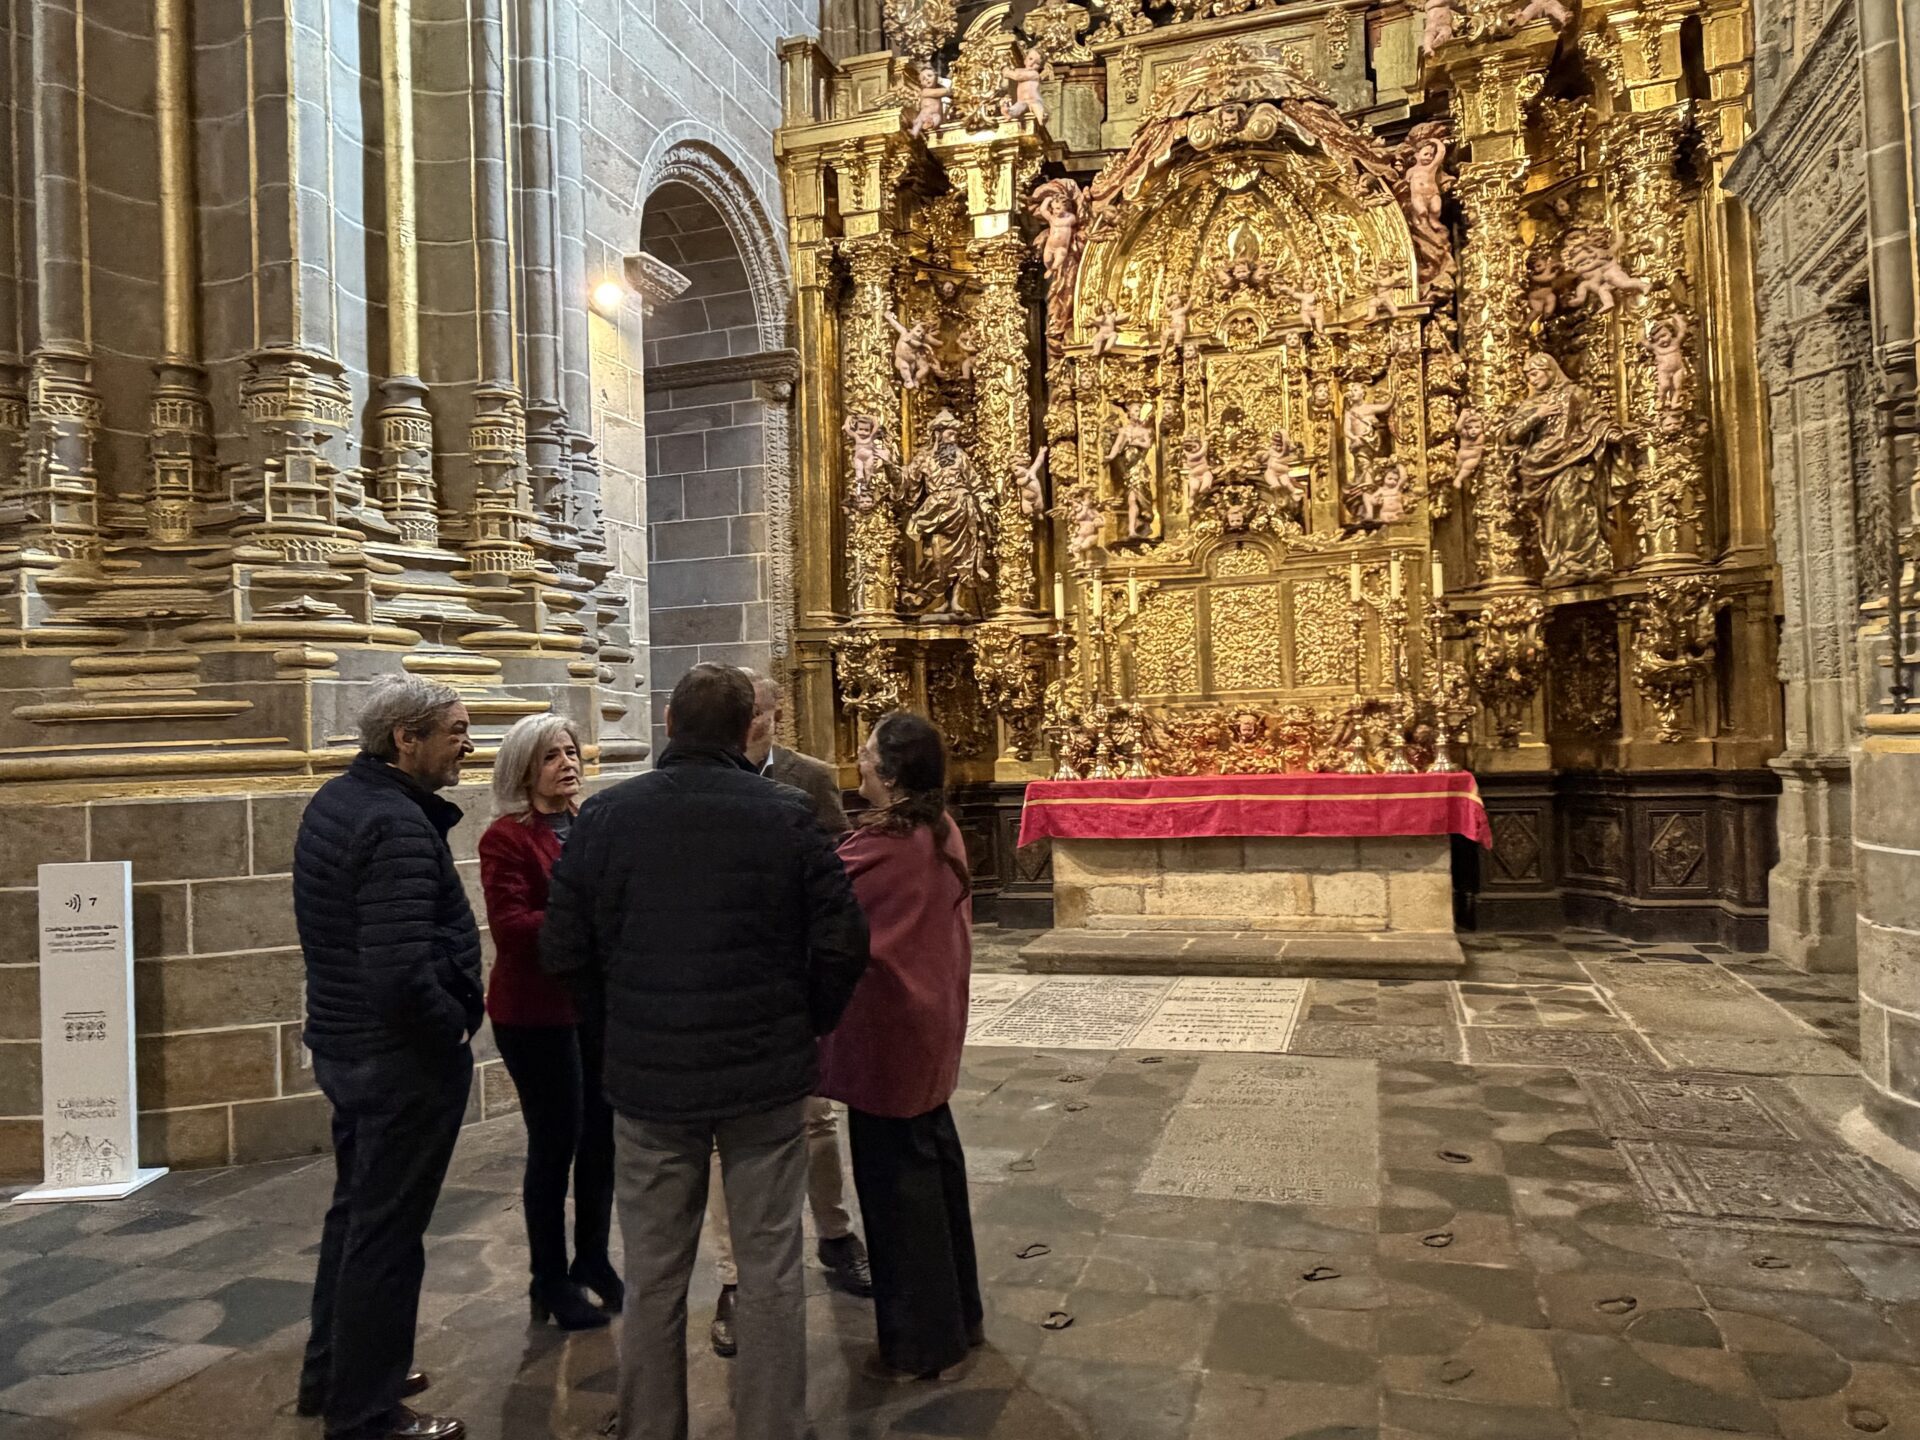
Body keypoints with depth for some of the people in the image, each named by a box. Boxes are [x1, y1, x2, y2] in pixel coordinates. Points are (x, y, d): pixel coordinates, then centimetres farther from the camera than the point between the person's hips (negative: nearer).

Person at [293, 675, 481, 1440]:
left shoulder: (335, 800, 6)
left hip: (345, 1044, 10)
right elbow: (400, 972, -32)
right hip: (404, 1057, -10)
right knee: (387, 1231, 5)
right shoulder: (397, 825, -25)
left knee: (355, 1211, 23)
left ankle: (333, 1374, 40)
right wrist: (454, 1031, -17)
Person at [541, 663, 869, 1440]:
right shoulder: (787, 815, -7)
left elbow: (564, 951, 0)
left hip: (648, 1079, 2)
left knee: (653, 1279, 15)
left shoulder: (604, 814, -3)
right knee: (770, 1271, 11)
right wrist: (808, 1024, 10)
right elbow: (842, 944, -7)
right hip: (768, 1074, -1)